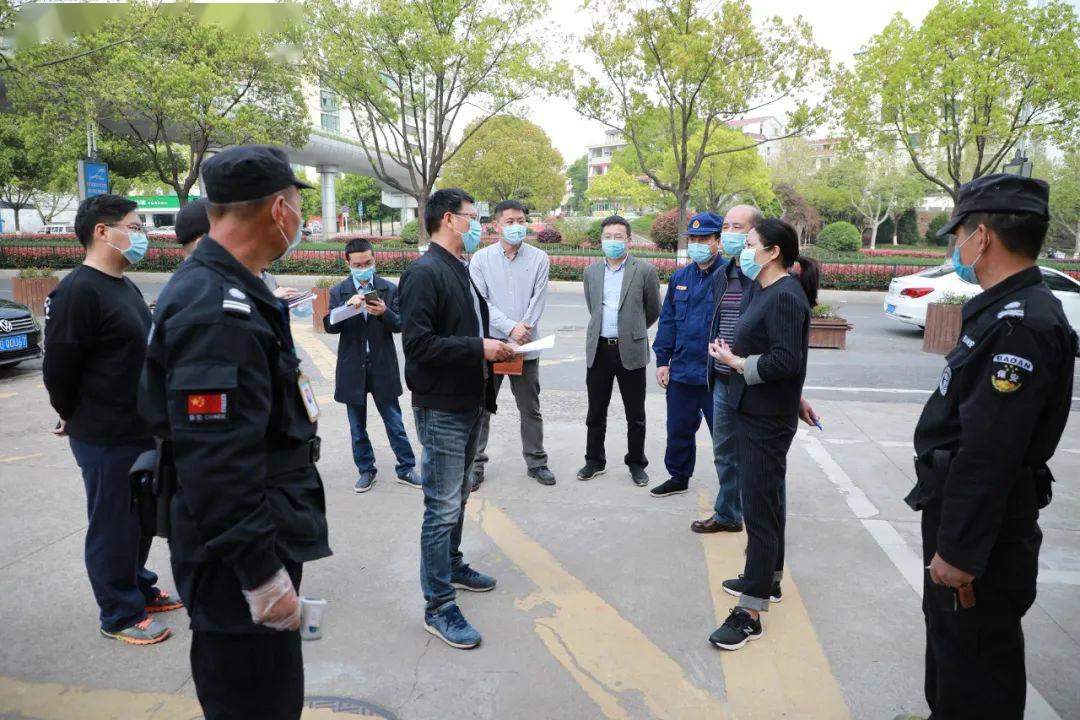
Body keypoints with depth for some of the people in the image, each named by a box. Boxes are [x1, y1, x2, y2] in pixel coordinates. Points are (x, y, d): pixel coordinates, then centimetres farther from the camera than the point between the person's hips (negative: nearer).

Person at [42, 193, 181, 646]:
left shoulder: (125, 286, 11)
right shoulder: (79, 291, -18)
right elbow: (58, 368, -17)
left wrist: (151, 416, 16)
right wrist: (76, 418, -3)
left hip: (141, 431, 9)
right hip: (105, 439, -9)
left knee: (142, 519, 20)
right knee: (113, 525, 5)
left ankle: (139, 588, 37)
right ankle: (120, 614, 20)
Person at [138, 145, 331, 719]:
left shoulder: (221, 291, 10)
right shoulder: (218, 311, -25)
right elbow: (214, 465, -28)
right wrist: (262, 575, -22)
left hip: (262, 542, 10)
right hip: (240, 564, -10)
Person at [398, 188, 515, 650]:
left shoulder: (460, 271, 14)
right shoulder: (424, 273, -16)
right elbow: (417, 344, -24)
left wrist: (492, 348, 5)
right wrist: (479, 348, -22)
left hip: (470, 403, 10)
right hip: (441, 408, -9)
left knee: (457, 496, 22)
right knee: (443, 507, -3)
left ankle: (452, 565, 40)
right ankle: (438, 606, 8)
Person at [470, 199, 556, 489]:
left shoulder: (538, 259, 2)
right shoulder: (481, 259, 0)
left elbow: (538, 301, -3)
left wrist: (523, 329, -14)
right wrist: (510, 327, -17)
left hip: (526, 346, 1)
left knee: (530, 409, 12)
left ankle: (536, 462, 25)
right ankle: (476, 465, 17)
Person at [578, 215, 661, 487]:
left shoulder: (644, 271, -4)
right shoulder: (591, 271, 7)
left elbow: (653, 311, 7)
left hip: (630, 351, -3)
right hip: (599, 350, 3)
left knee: (635, 415, 8)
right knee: (596, 412, 12)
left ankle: (636, 464, 22)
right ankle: (595, 461, 26)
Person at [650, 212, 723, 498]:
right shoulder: (680, 278, 9)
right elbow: (667, 321, 13)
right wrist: (663, 360, 10)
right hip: (681, 371, 6)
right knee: (678, 429, 19)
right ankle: (679, 477, 37)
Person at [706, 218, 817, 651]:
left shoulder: (785, 297, -19)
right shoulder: (761, 290, 10)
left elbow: (787, 361, -27)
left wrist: (738, 362, -15)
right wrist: (733, 353, 0)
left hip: (768, 419, -10)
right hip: (752, 412, 10)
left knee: (760, 509, -6)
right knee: (766, 501, 22)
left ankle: (750, 612, 1)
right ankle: (767, 579, 39)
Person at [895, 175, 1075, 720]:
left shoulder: (1020, 325, -25)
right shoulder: (1006, 311, 8)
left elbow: (988, 456, -28)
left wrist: (958, 551, -24)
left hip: (984, 531, -10)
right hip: (954, 510, 10)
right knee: (946, 637, 27)